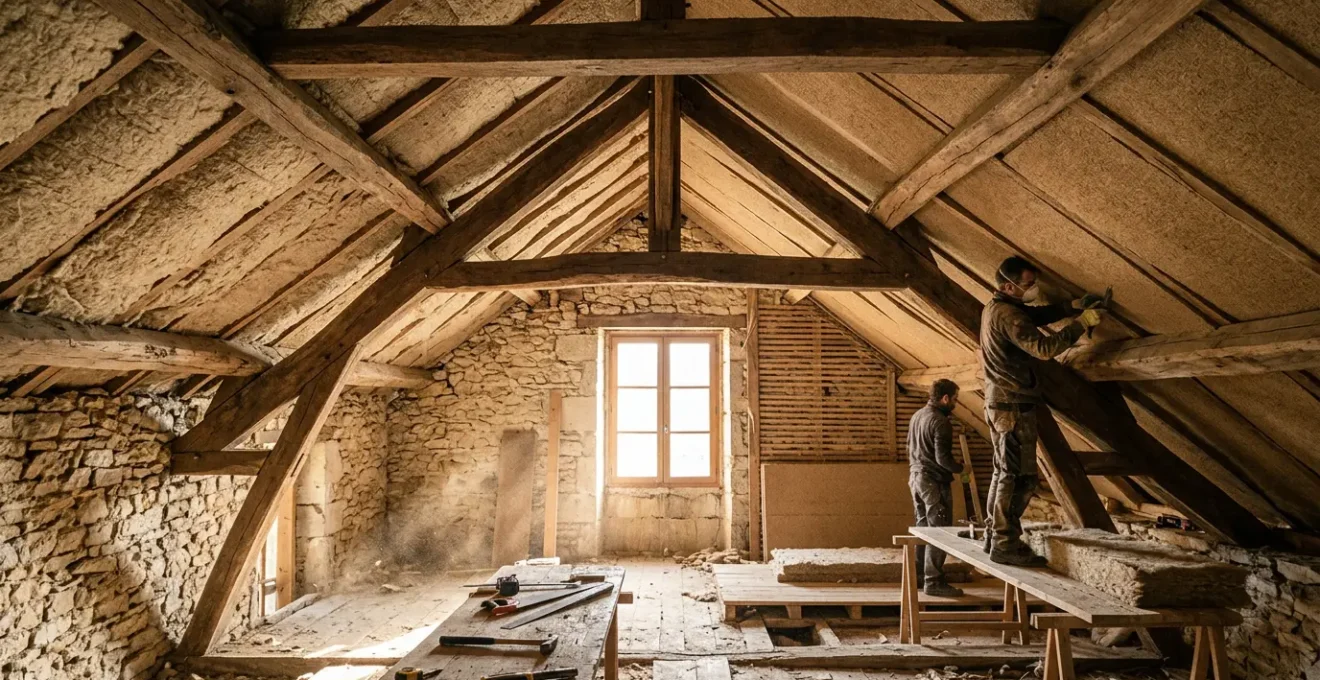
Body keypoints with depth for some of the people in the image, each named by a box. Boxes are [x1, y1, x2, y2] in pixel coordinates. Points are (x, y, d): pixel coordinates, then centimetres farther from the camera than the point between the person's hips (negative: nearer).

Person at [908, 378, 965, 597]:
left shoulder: (917, 416, 11)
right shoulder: (940, 422, -18)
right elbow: (943, 458, -20)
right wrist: (960, 468, -3)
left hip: (916, 478, 9)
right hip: (934, 482, -9)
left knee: (923, 527, 16)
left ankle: (918, 575, 22)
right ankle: (934, 581, 0)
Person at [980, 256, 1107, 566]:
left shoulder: (995, 308, 13)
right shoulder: (1008, 315, -18)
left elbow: (1039, 314, 18)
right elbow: (1044, 347, -26)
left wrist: (1074, 306, 4)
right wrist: (1082, 323, -20)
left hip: (999, 402, 10)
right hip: (1014, 404, -10)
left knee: (1004, 471, 15)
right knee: (1020, 476, -9)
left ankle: (994, 536, 20)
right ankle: (1005, 544, -8)